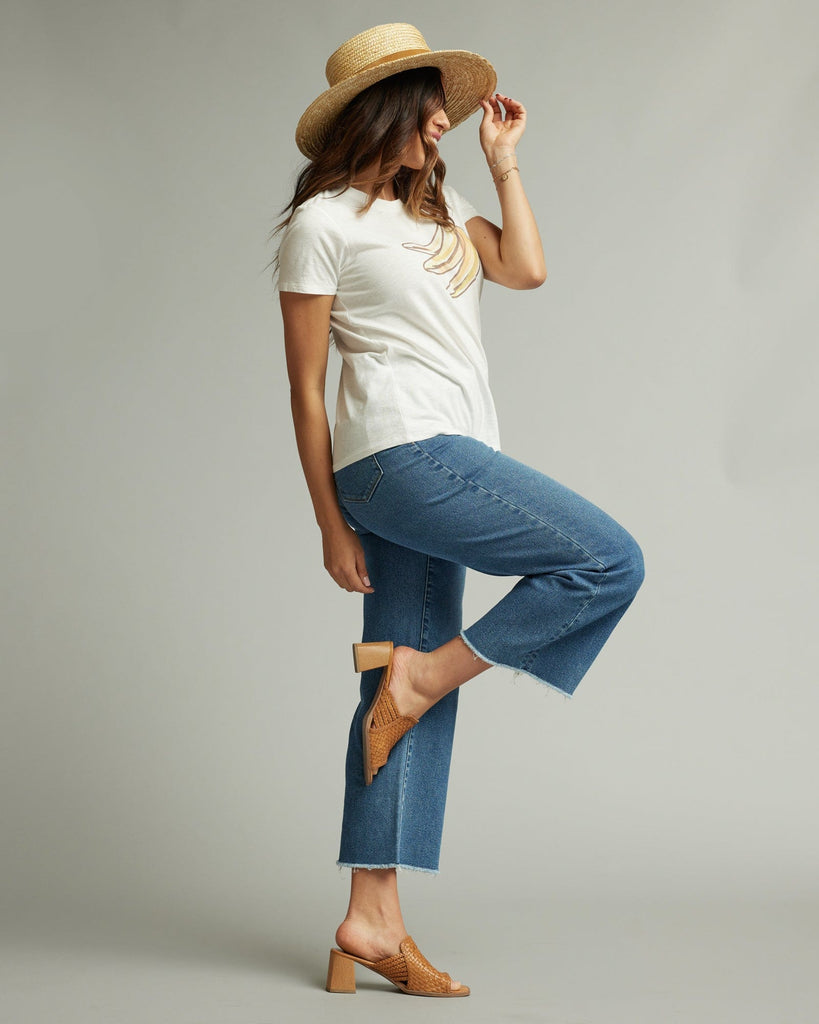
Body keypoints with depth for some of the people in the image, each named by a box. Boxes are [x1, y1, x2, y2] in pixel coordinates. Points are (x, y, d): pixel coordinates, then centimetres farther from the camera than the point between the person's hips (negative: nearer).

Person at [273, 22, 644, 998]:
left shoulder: (436, 206, 21)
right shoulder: (323, 224, -3)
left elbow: (526, 267, 7)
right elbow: (305, 388, -4)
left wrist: (503, 159, 12)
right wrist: (331, 525, -6)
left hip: (446, 460, 8)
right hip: (401, 452, -8)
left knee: (412, 696, 5)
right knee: (609, 562, -11)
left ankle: (372, 922, 8)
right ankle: (421, 674, -3)